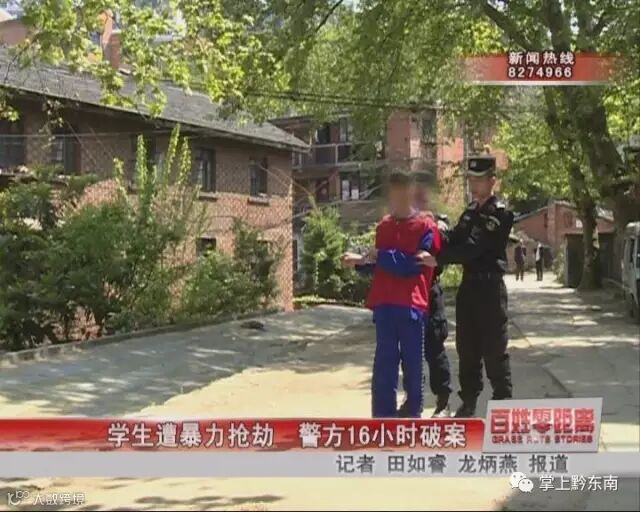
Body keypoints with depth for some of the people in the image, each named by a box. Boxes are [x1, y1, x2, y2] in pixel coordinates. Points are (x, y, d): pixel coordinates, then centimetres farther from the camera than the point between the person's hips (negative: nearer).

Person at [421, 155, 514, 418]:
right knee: (467, 346, 11)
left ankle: (503, 400, 8)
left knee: (494, 348, -2)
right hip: (468, 285, 7)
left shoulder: (500, 213, -12)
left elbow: (473, 247, -22)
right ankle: (469, 401, 21)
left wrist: (438, 259, -29)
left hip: (490, 287, -7)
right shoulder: (470, 211, 14)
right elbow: (455, 240, 9)